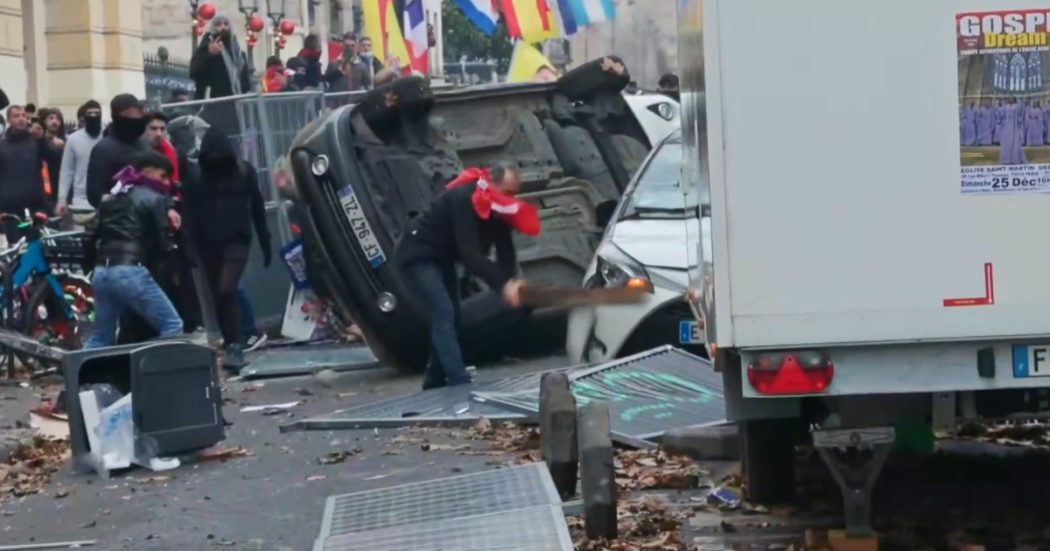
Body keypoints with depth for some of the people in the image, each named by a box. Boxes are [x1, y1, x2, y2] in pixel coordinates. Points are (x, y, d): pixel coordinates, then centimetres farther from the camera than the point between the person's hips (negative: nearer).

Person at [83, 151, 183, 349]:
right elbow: (163, 243, -1)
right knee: (172, 325, 0)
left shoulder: (113, 197, 24)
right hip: (130, 271, -7)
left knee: (101, 337, 17)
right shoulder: (154, 199, 2)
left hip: (102, 271, 7)